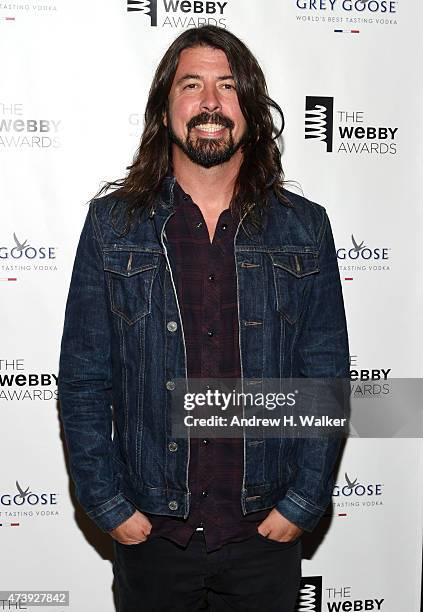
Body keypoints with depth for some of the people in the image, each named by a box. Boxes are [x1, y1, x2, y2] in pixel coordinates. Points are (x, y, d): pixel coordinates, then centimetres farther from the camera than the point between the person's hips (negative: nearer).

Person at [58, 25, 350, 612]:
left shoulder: (304, 228, -2)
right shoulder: (112, 224, -4)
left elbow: (326, 379, 0)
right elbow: (82, 381, -3)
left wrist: (303, 502, -5)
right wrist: (109, 505, -6)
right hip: (148, 531, 0)